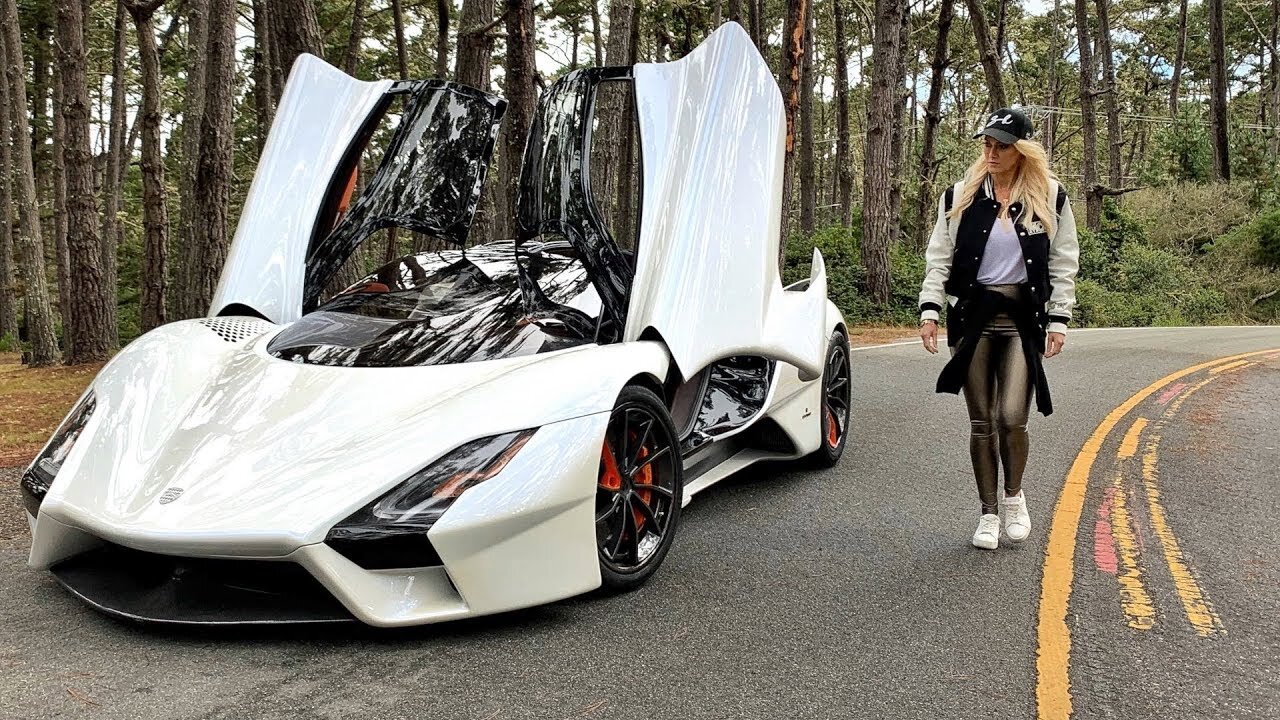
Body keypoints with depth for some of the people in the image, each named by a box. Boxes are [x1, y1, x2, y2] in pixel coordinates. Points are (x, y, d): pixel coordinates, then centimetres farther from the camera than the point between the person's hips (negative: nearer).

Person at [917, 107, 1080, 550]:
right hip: (973, 315, 1)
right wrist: (930, 310, -5)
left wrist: (1058, 319, -1)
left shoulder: (1050, 197, 4)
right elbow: (939, 258, 6)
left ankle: (1014, 496, 18)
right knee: (981, 422, 4)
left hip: (1023, 317, -1)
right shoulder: (960, 196, 5)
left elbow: (1064, 262, 6)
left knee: (1012, 418, -11)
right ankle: (988, 512, 19)